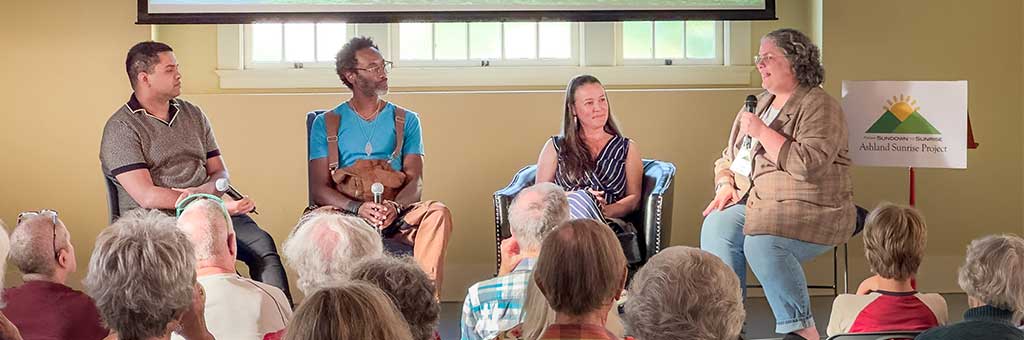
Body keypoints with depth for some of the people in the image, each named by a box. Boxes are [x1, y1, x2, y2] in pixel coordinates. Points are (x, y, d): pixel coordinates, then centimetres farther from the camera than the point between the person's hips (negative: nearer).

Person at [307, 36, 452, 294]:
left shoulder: (406, 120, 18)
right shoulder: (326, 124, 12)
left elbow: (415, 181, 7)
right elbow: (318, 187, 3)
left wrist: (395, 207, -17)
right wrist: (357, 208, -17)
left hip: (396, 215, 1)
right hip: (346, 213, -1)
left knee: (438, 212, -30)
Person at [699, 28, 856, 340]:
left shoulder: (819, 106, -5)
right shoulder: (759, 104, 20)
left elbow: (808, 164, -21)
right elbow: (727, 159, 25)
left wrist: (762, 132, -16)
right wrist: (725, 186, 3)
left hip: (810, 209, -7)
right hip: (751, 202, 7)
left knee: (761, 242, -34)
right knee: (716, 226, -23)